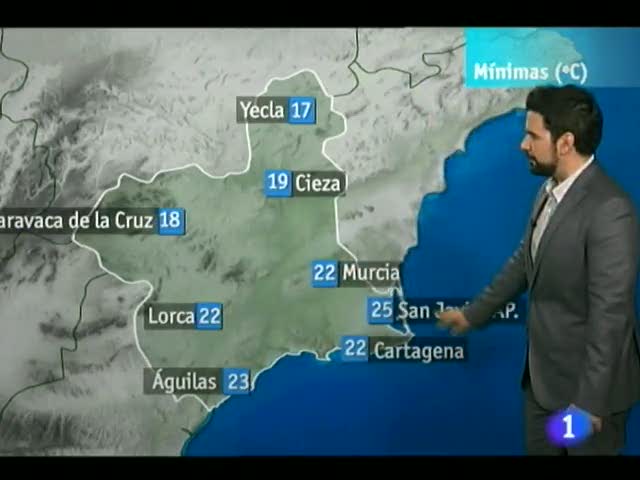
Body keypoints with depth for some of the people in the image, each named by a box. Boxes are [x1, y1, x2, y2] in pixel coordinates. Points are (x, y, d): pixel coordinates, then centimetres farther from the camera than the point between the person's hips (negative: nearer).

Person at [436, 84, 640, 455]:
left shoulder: (610, 210, -26)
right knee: (539, 448, 20)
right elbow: (524, 261, 15)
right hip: (543, 372, 8)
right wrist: (475, 312, 22)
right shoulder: (550, 190, 2)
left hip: (588, 382, -8)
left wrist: (588, 402, -22)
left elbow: (609, 315, -25)